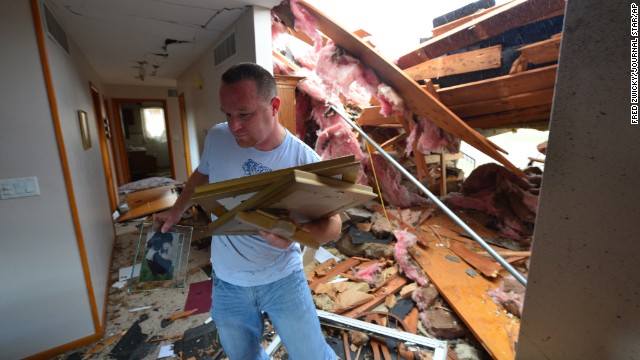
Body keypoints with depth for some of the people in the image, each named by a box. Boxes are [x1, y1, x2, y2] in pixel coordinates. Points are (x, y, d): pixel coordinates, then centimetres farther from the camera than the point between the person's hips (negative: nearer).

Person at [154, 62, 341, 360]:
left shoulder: (305, 162, -22)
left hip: (283, 279, -3)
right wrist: (177, 211, 10)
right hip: (227, 282, 4)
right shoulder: (216, 138, -10)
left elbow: (332, 224, -14)